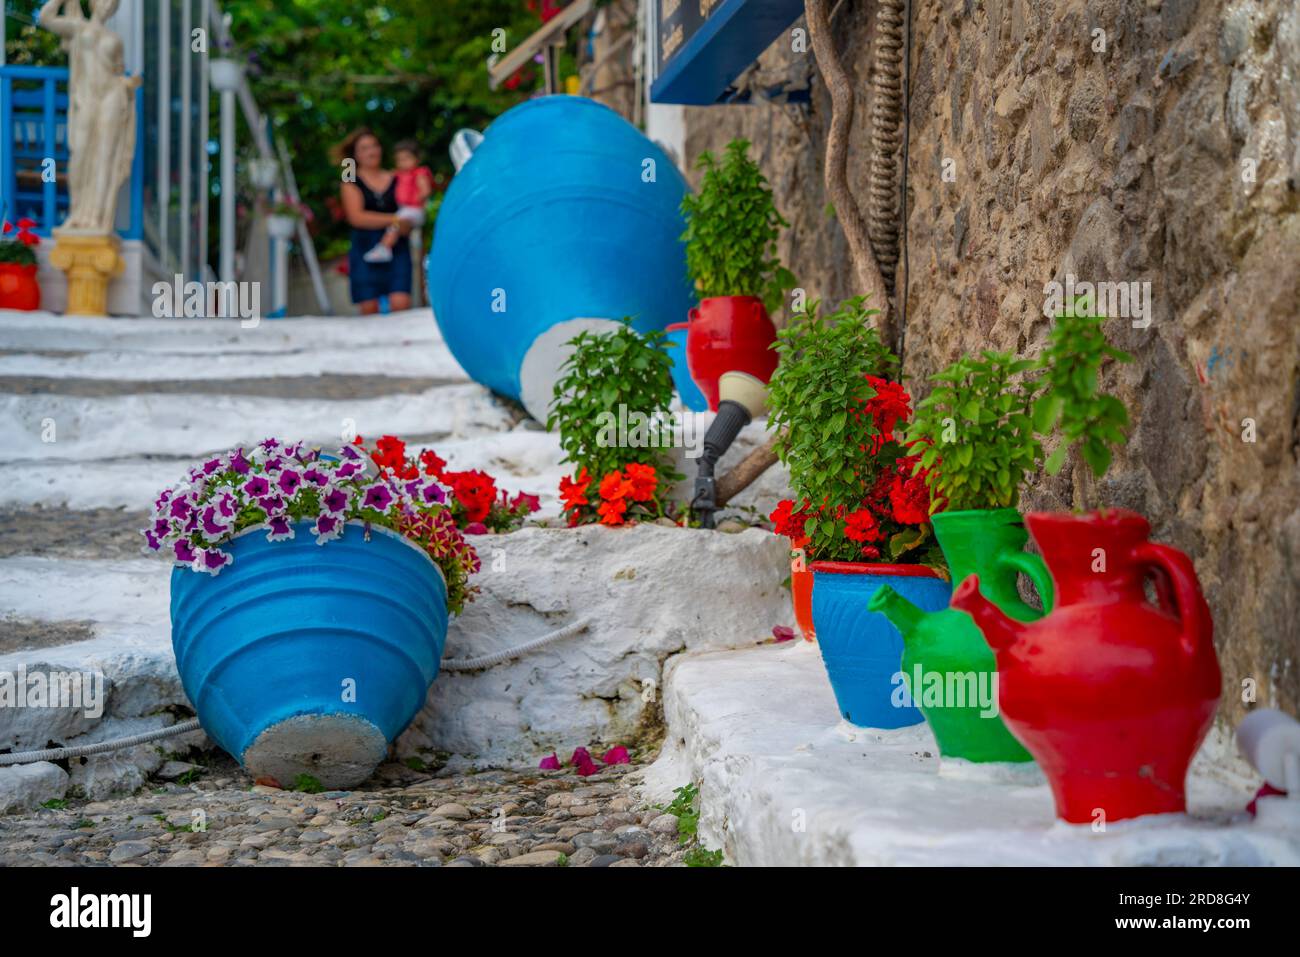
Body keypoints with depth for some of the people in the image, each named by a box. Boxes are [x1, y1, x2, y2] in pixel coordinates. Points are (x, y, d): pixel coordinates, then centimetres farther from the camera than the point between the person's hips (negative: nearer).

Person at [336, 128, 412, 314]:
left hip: (397, 249, 1)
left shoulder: (396, 179, 12)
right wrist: (392, 219, -16)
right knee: (369, 309, -3)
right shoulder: (351, 182, 5)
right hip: (365, 249, -1)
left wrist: (405, 225, -8)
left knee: (400, 304, -15)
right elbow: (356, 217, -8)